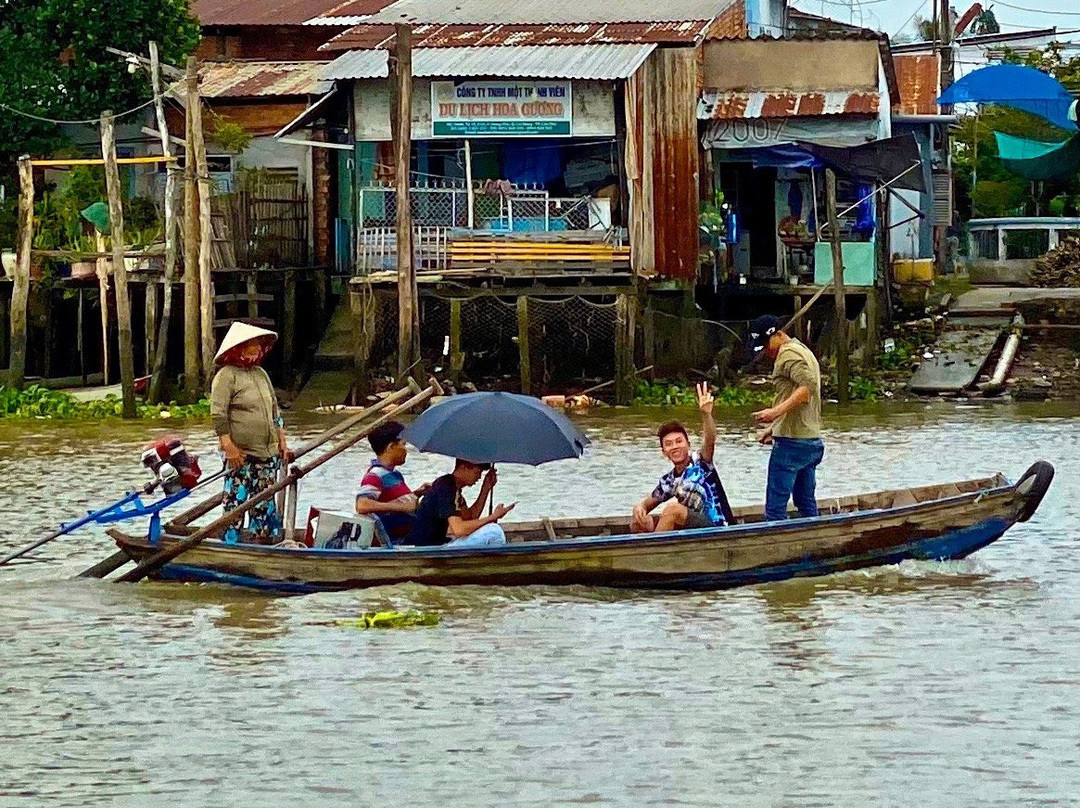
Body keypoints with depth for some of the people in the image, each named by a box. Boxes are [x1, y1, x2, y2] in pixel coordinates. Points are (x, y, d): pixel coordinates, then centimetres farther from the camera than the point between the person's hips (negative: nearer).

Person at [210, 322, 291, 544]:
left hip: (267, 452, 7)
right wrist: (229, 446, -19)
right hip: (241, 453, -7)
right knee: (235, 500, -6)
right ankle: (231, 543, -4)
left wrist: (281, 440, 16)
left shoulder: (261, 374, 15)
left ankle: (262, 539, 16)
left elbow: (274, 410, 22)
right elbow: (218, 414, -14)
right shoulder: (226, 376, -9)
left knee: (264, 501, 10)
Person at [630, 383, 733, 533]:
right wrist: (639, 508, -5)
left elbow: (710, 441, -24)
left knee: (673, 509, -28)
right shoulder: (669, 481, 12)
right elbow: (649, 503, 22)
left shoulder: (700, 462, -5)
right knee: (637, 522, -1)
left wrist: (706, 414, -44)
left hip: (716, 526, -7)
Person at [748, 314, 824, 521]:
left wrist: (776, 411, -30)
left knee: (775, 506, -9)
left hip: (791, 442, -10)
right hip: (812, 441, 10)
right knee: (807, 503, 14)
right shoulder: (804, 351, 21)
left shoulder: (788, 354, -10)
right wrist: (774, 427, 24)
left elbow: (808, 387, -25)